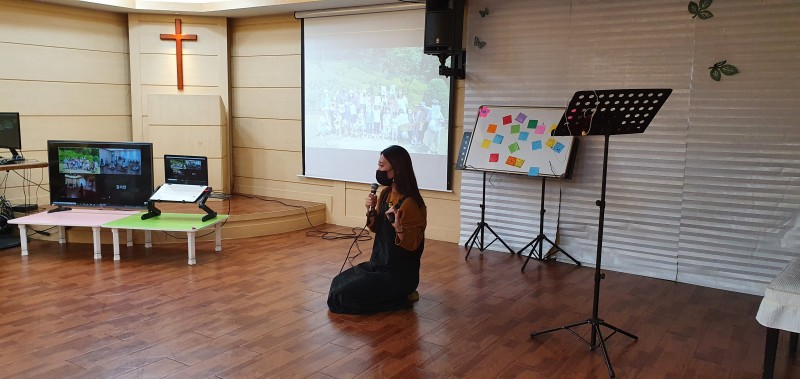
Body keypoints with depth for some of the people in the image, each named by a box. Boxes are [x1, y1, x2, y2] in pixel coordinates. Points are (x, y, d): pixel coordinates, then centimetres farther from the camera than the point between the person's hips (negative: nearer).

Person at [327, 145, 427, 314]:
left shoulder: (410, 203, -23)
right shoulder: (385, 194, 3)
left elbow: (413, 244, -21)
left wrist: (399, 227, -40)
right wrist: (371, 210, -4)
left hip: (399, 274, -9)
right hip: (378, 264, 9)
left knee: (341, 298, -13)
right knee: (338, 283, 17)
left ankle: (402, 298, -1)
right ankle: (392, 294, 18)